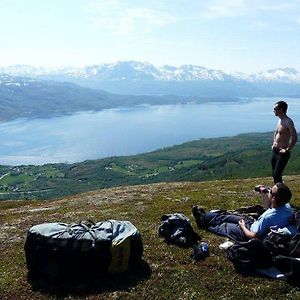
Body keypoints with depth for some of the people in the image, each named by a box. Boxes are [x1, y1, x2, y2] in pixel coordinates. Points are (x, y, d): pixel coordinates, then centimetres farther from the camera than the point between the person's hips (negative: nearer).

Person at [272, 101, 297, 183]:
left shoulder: (288, 122, -18)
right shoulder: (280, 120, 11)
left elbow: (294, 138, -25)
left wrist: (287, 150, -20)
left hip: (282, 153, -9)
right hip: (275, 151, 9)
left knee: (276, 175, -10)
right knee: (274, 174, 14)